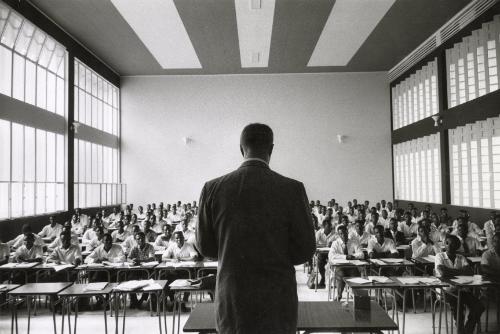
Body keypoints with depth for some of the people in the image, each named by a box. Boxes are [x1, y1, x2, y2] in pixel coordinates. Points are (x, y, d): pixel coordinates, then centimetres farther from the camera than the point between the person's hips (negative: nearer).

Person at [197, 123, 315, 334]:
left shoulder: (212, 189, -7)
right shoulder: (292, 189, -12)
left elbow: (205, 247, 2)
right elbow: (306, 250, -6)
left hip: (231, 301, 2)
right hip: (277, 301, -1)